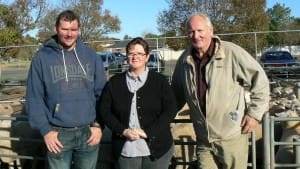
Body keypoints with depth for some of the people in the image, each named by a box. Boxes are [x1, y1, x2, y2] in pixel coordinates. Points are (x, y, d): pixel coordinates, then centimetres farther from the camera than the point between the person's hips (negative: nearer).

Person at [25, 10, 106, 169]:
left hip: (89, 131, 2)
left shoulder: (91, 56, 4)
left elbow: (102, 93, 5)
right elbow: (34, 98, -3)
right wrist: (45, 130, -8)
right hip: (58, 134, -2)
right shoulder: (42, 57, -3)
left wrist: (99, 124, -2)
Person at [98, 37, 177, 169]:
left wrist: (148, 132, -14)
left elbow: (170, 110, -4)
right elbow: (104, 111, 4)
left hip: (157, 148, -1)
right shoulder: (114, 82, 5)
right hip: (125, 150, 1)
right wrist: (123, 131, -11)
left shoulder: (160, 81, 1)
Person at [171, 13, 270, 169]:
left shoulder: (232, 53, -12)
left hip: (232, 137, -4)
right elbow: (177, 92, 19)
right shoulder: (184, 60, 3)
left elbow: (260, 81, -5)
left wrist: (255, 113, -7)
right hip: (203, 140, 4)